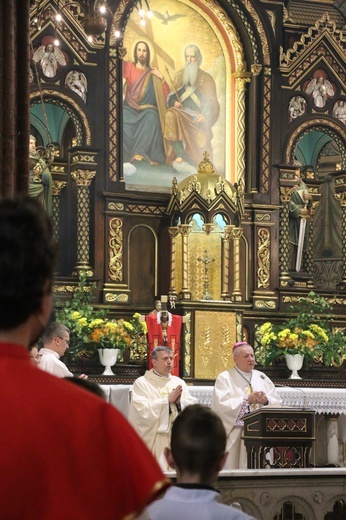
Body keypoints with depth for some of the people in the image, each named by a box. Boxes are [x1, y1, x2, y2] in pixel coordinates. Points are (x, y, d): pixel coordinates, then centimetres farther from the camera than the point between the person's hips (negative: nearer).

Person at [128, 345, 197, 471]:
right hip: (153, 440, -4)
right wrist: (168, 399, -14)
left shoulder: (178, 382, 13)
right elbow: (142, 409, -15)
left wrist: (179, 402, -13)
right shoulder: (141, 383, -1)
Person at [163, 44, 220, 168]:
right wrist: (174, 102, -9)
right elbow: (171, 96, 16)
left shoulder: (206, 79, 8)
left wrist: (205, 115, -18)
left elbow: (211, 103, 2)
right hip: (182, 112, 2)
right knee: (170, 115, -34)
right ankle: (180, 155, -38)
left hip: (198, 117, -2)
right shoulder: (180, 76, 16)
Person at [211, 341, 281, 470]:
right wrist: (247, 400, -19)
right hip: (235, 436, -4)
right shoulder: (224, 378, 2)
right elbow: (222, 405, -13)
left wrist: (266, 401, -14)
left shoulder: (262, 378, 15)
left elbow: (277, 403, 8)